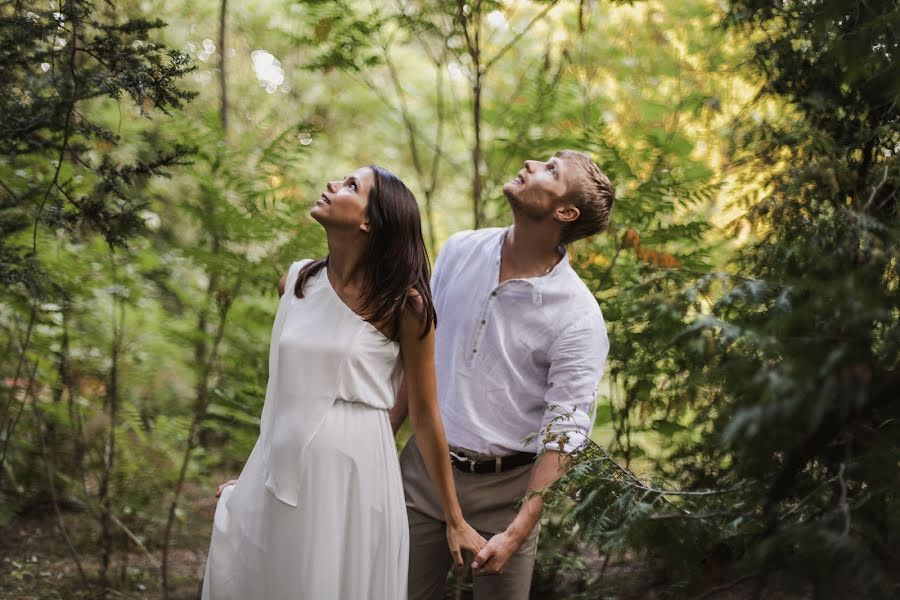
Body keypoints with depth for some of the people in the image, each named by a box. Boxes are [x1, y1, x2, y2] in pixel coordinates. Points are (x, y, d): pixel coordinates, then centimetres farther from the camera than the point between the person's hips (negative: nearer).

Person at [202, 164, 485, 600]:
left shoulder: (402, 303, -9)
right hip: (278, 474, 5)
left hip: (350, 479, -5)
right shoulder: (296, 281, 5)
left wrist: (454, 521, -1)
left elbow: (425, 416, -4)